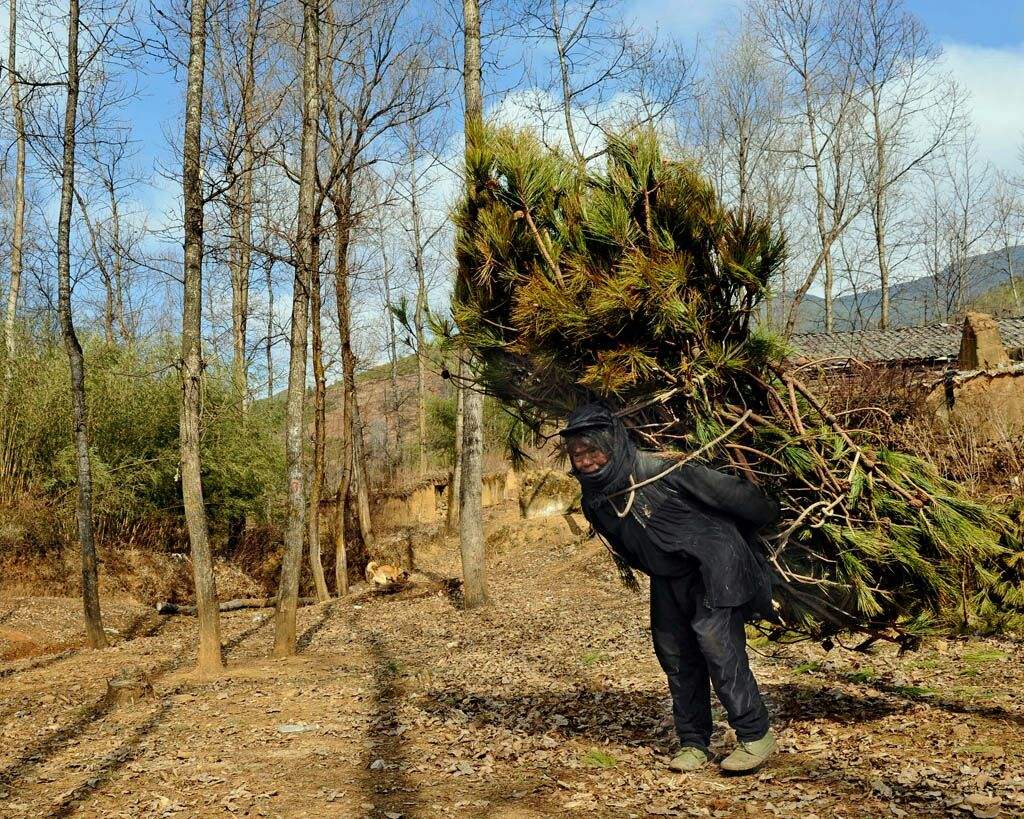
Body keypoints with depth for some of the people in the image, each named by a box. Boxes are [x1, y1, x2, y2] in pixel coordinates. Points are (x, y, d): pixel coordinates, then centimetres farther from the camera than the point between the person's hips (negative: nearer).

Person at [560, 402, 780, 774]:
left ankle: (755, 734, -8)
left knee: (715, 638, -18)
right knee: (674, 650, 5)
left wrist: (768, 513, -2)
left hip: (713, 559, -6)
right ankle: (693, 743, 17)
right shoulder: (594, 501, -6)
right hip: (669, 577, 7)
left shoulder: (661, 470, -27)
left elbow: (726, 490, -15)